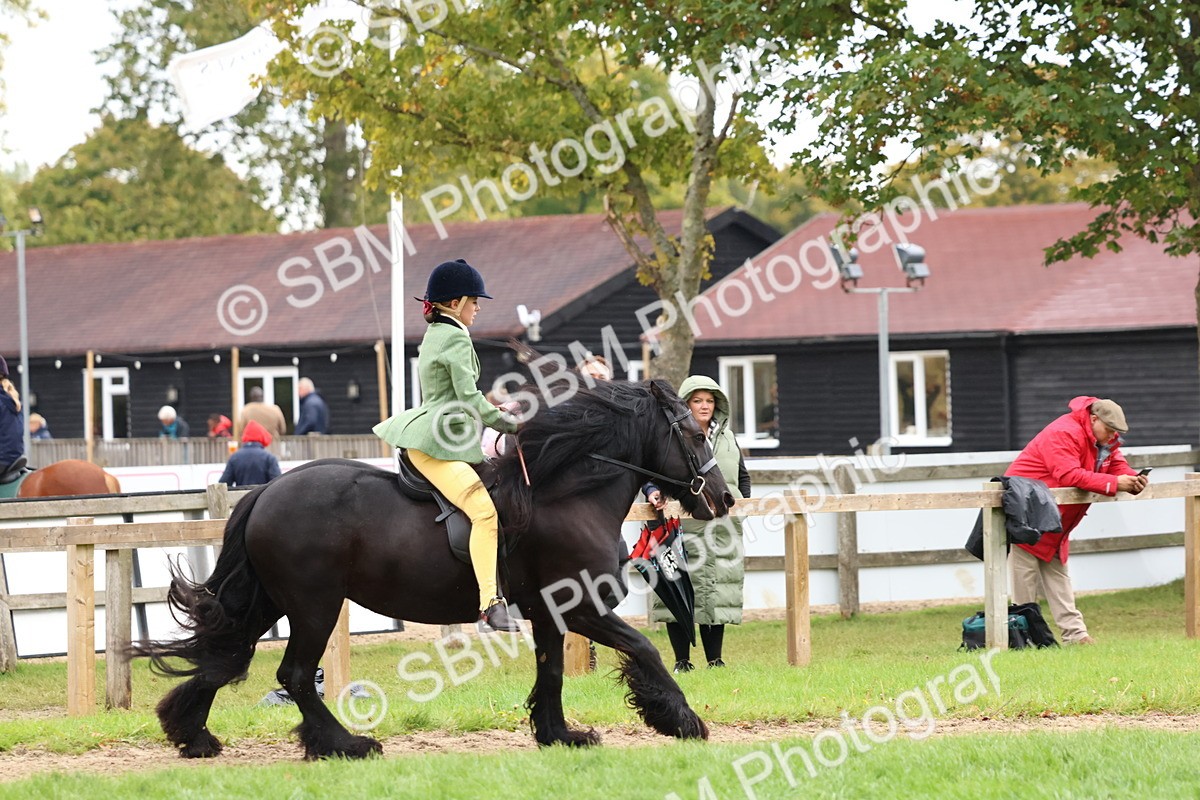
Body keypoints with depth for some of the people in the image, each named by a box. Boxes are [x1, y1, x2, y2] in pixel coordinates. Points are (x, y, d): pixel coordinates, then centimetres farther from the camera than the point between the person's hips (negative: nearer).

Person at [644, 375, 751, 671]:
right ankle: (682, 660, 2)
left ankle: (715, 658, 12)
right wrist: (653, 492, -22)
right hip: (682, 525, -4)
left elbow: (742, 475, 26)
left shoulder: (727, 436, 17)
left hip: (722, 528, 4)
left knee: (717, 590, 5)